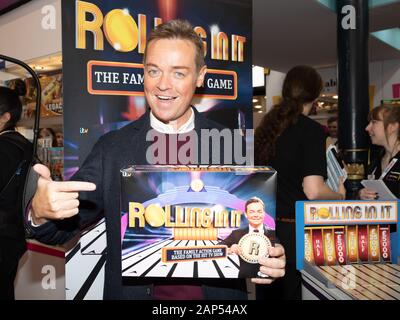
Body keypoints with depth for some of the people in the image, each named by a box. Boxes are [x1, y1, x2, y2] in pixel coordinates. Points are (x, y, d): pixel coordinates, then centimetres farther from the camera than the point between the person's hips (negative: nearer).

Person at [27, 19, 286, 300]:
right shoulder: (112, 149, -7)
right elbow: (62, 226, -9)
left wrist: (272, 259, -24)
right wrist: (41, 212, -31)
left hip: (218, 294, 0)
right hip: (132, 292, 1)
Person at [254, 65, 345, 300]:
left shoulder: (266, 126, 5)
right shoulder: (312, 130, -14)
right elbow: (313, 191, -22)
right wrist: (340, 196, -3)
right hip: (296, 231, -6)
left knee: (269, 292, 19)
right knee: (297, 293, 9)